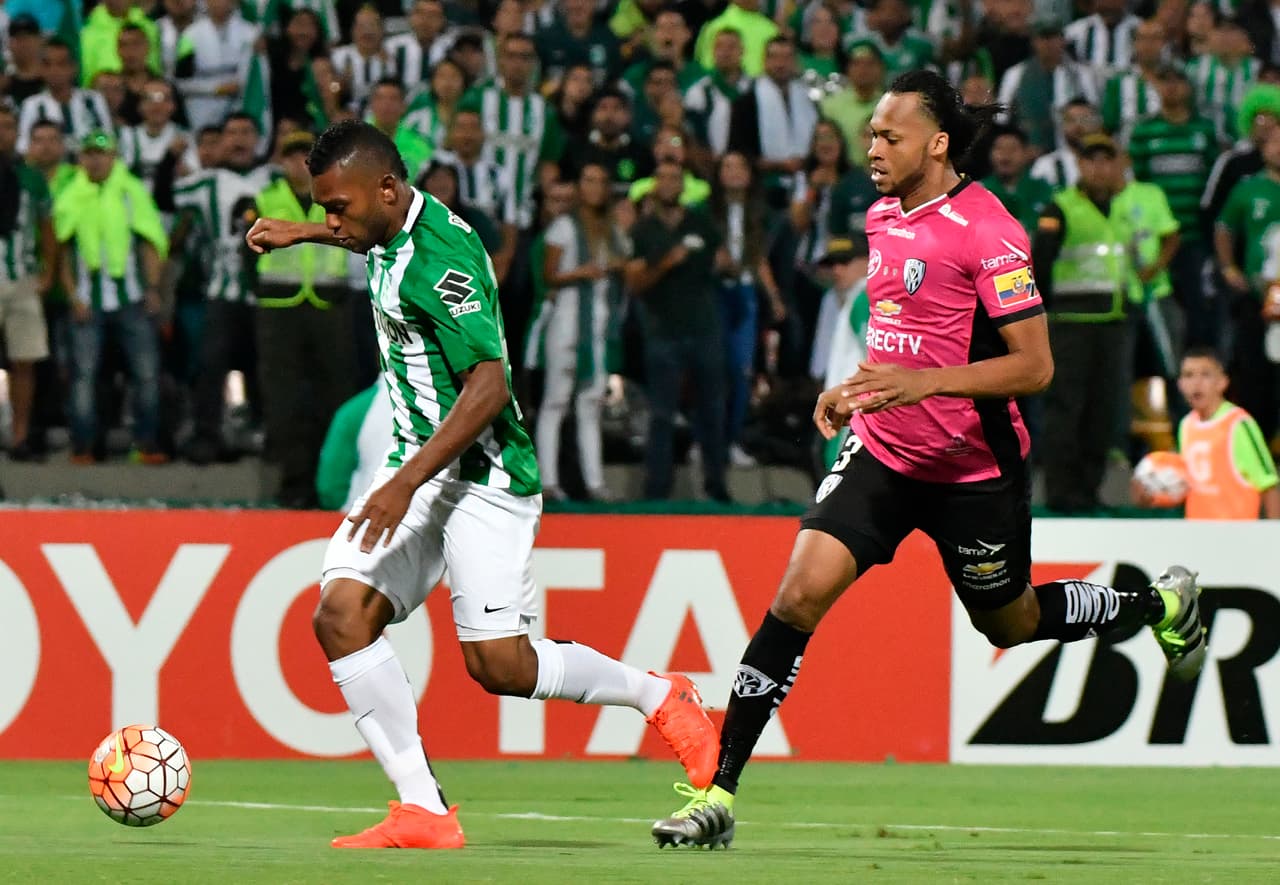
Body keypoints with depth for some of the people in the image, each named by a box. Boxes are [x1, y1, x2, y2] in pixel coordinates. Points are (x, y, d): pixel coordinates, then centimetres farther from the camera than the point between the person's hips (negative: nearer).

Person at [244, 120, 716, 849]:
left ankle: (662, 699, 16)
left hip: (481, 475, -9)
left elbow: (488, 388, -26)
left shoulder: (442, 259, -22)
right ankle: (424, 811, -9)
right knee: (341, 613, -10)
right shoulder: (393, 232, 6)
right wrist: (302, 235, 40)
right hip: (417, 467, 9)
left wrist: (406, 482, -28)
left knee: (501, 667, -10)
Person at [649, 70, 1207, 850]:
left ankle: (1162, 605, 44)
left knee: (1012, 623, 15)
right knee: (801, 590, -13)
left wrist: (924, 382, -30)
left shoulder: (987, 230, -19)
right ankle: (718, 793, -13)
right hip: (884, 451, 5)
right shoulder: (883, 218, 5)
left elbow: (1034, 365, -21)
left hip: (976, 470, -5)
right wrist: (857, 390, 8)